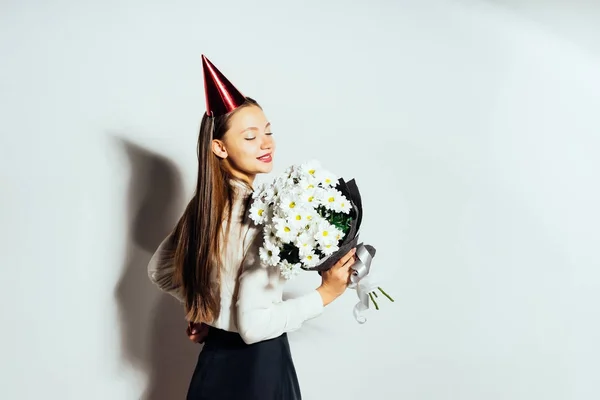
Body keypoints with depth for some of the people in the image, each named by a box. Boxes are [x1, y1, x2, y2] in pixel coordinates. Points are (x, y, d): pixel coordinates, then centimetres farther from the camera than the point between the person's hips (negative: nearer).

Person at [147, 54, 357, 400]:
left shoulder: (203, 205, 0)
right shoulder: (257, 217, -25)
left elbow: (159, 270, 12)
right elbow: (254, 325, -27)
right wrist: (325, 293, -20)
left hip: (216, 359, 8)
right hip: (253, 366, -7)